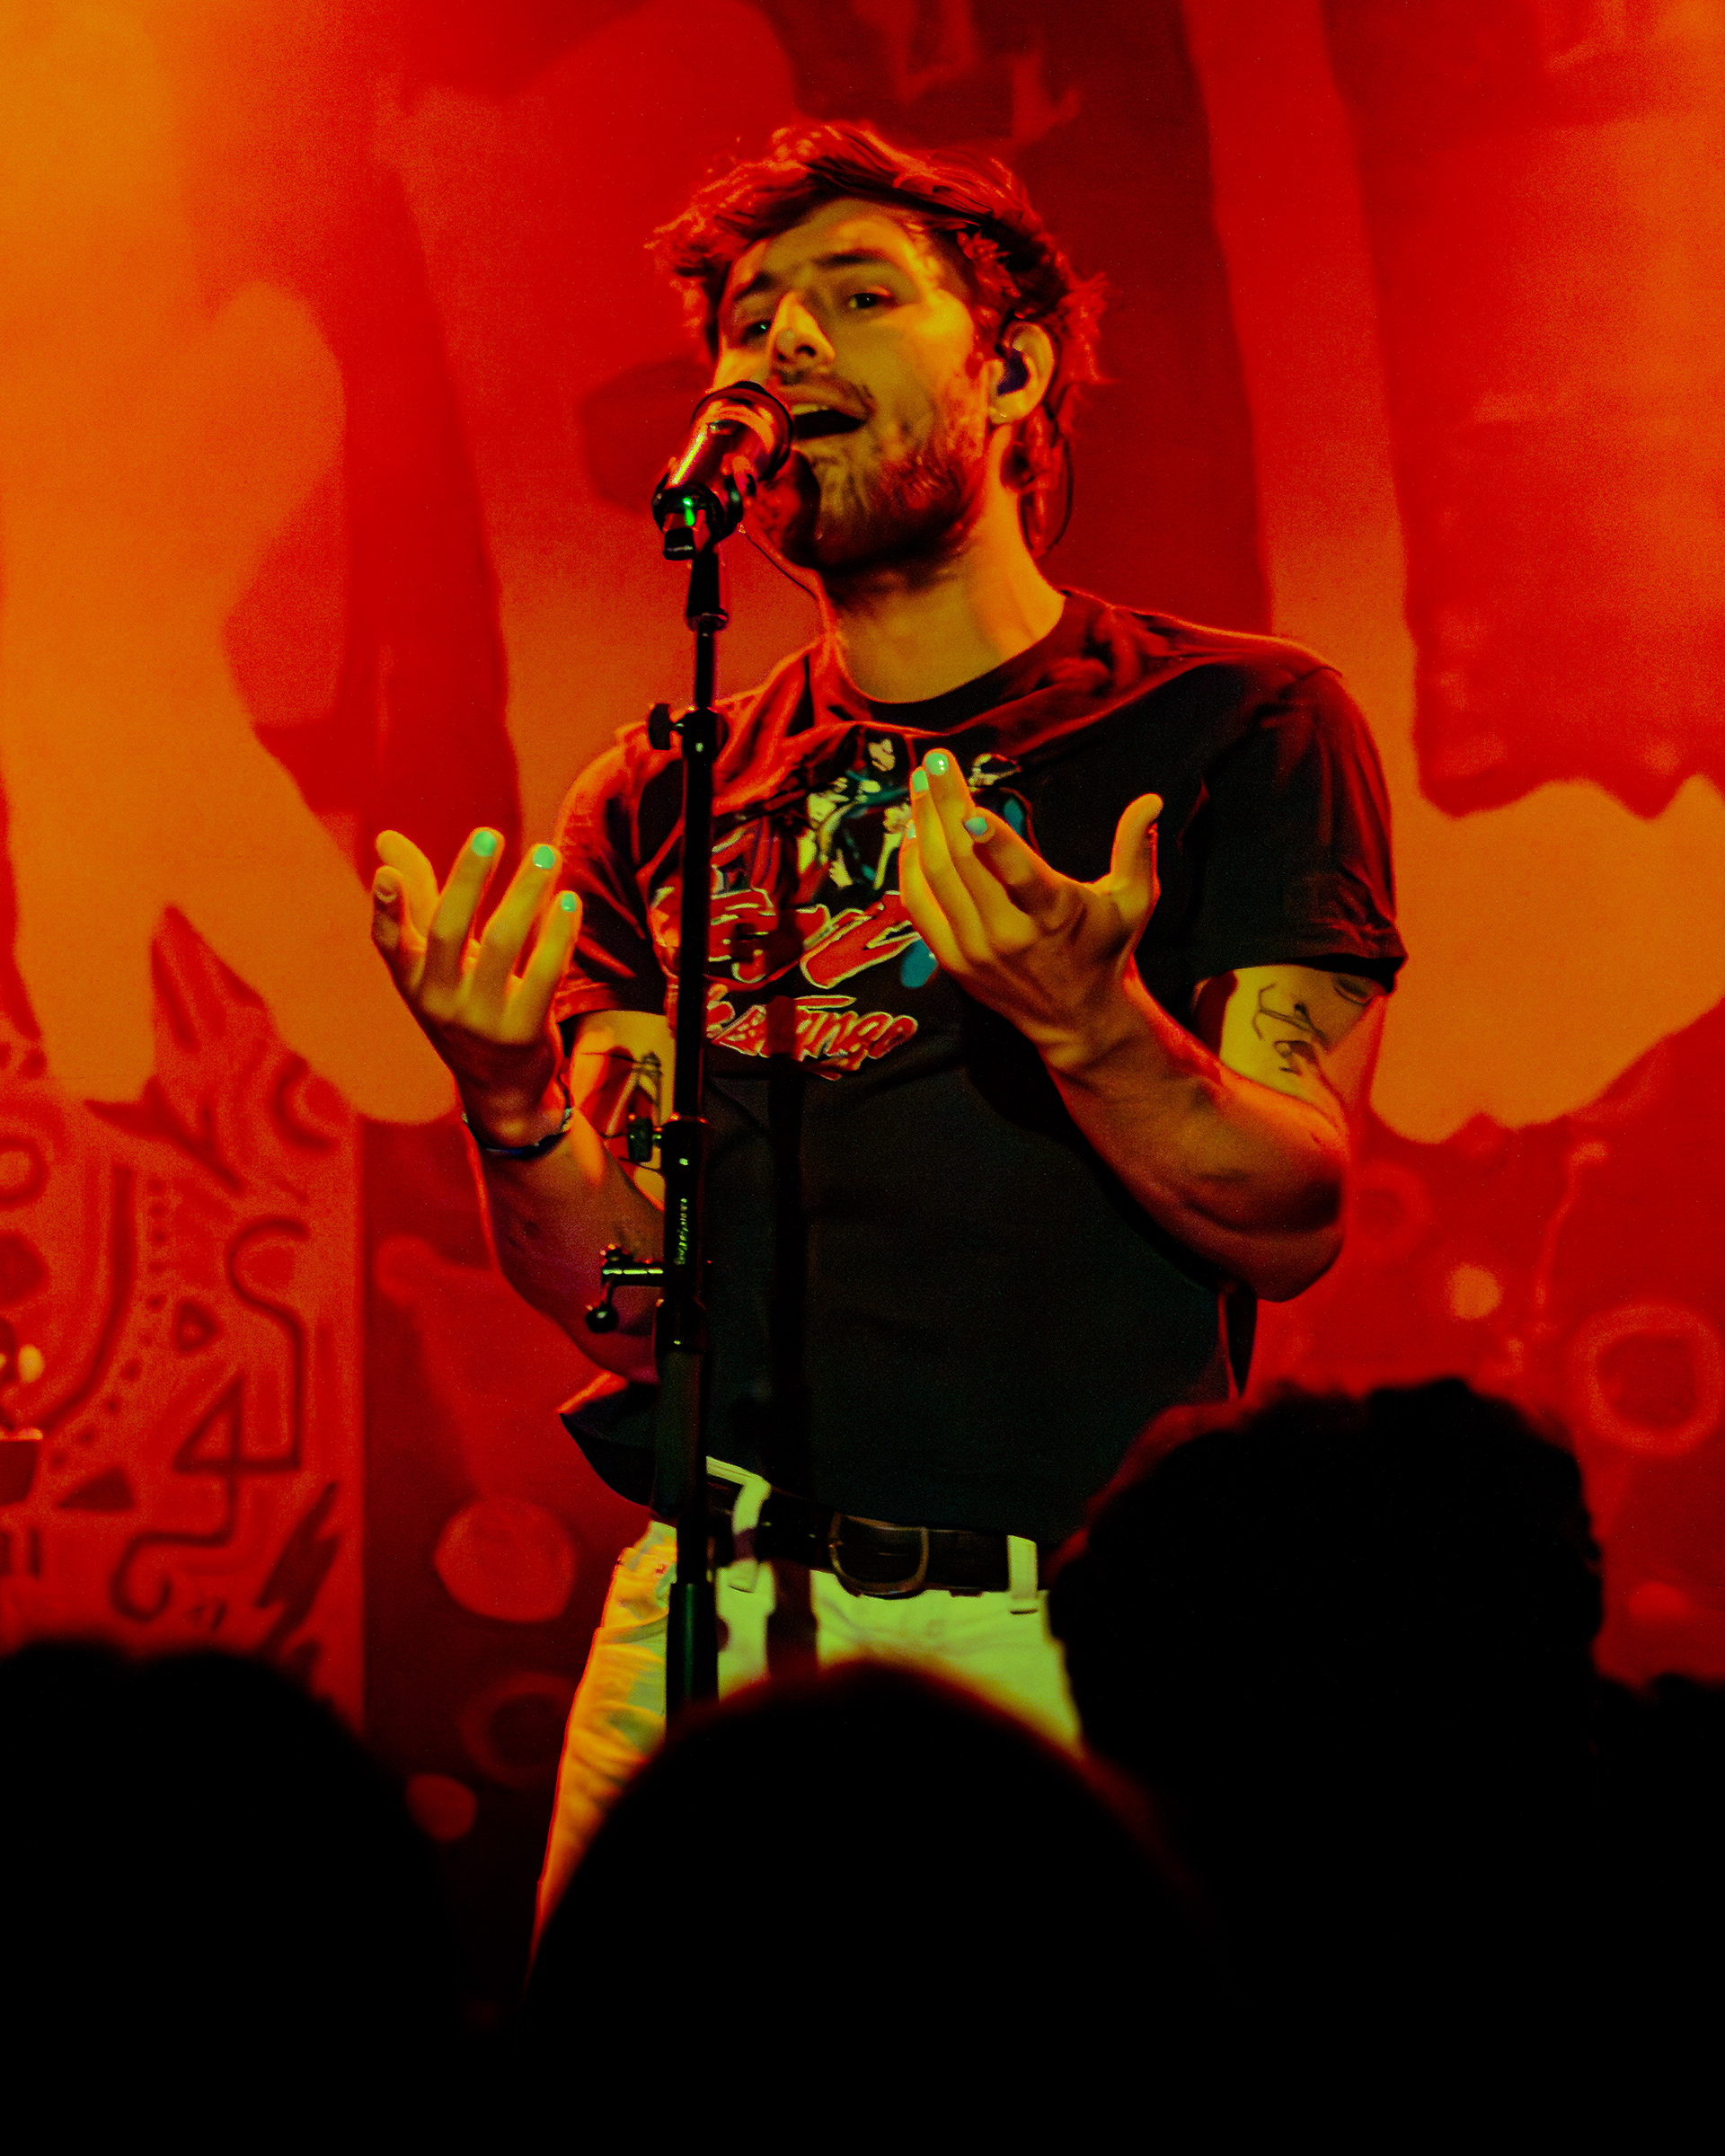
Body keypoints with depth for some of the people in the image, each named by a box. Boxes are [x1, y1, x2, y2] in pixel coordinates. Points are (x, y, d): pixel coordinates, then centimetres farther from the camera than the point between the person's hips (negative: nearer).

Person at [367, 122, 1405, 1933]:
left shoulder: (1238, 728, 4)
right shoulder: (657, 803, 15)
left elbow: (1291, 1222, -4)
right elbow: (614, 1296, 8)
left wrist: (1087, 1022, -23)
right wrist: (508, 1100, -12)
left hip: (1062, 1643, -3)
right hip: (707, 1615, 3)